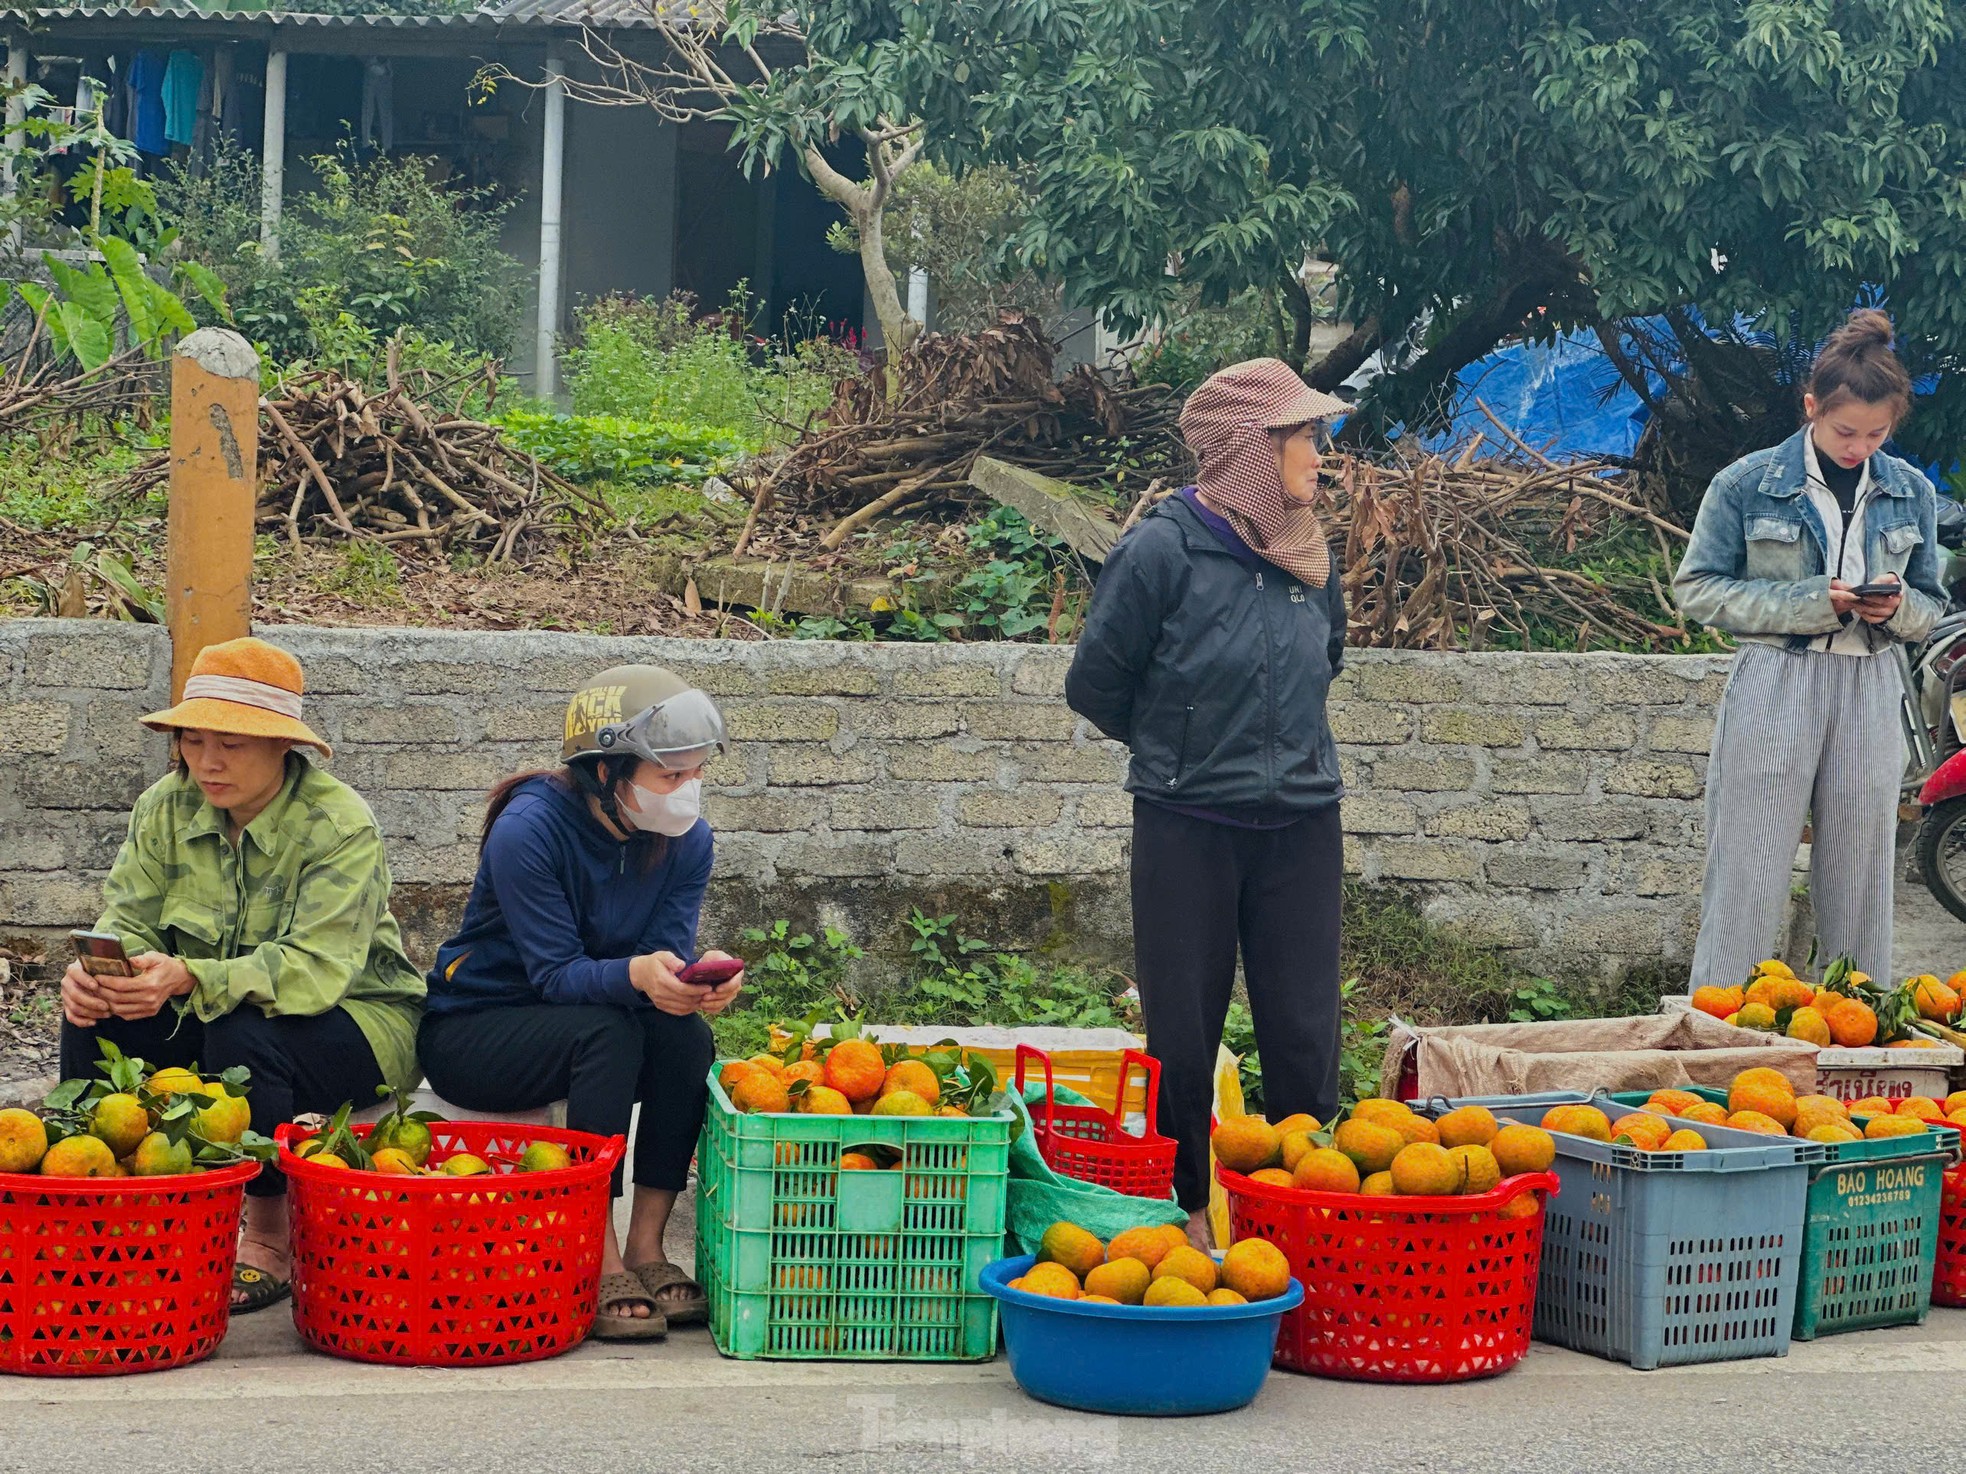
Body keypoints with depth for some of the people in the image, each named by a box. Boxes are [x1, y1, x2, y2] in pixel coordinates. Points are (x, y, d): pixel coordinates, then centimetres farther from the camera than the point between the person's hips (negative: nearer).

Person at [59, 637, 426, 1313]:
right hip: (208, 1023, 6)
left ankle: (269, 1239, -18)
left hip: (356, 1022, -5)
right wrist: (95, 969, -31)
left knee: (243, 1034, -36)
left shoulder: (339, 825, -20)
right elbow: (129, 921, -5)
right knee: (95, 1016, -19)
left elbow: (316, 969, -31)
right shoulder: (166, 807, -1)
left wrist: (190, 978, -47)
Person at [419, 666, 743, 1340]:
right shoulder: (529, 829, -24)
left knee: (686, 1033, -25)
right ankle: (601, 1264, -33)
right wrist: (635, 974, -46)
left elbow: (668, 954, -12)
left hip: (577, 1031, 5)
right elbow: (556, 973, -26)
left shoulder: (685, 839, -7)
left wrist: (697, 980, -37)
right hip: (471, 1031, -5)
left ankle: (646, 1248, -20)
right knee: (606, 1030, -34)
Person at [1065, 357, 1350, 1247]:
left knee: (1305, 1034, 4)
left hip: (1301, 828, 4)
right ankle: (1183, 1211, 18)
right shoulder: (1163, 552, -12)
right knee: (1183, 1035, 6)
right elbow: (1094, 682, -2)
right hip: (1187, 830, -4)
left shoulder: (1310, 558, 4)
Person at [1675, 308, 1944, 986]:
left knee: (1860, 884, 7)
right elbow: (1698, 588, -2)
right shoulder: (1745, 485, -2)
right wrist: (1808, 601, -13)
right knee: (1749, 879, -3)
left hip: (1869, 693, 3)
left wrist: (1897, 609, -9)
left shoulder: (1912, 493, 9)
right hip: (1773, 684, -3)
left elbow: (1930, 607, 16)